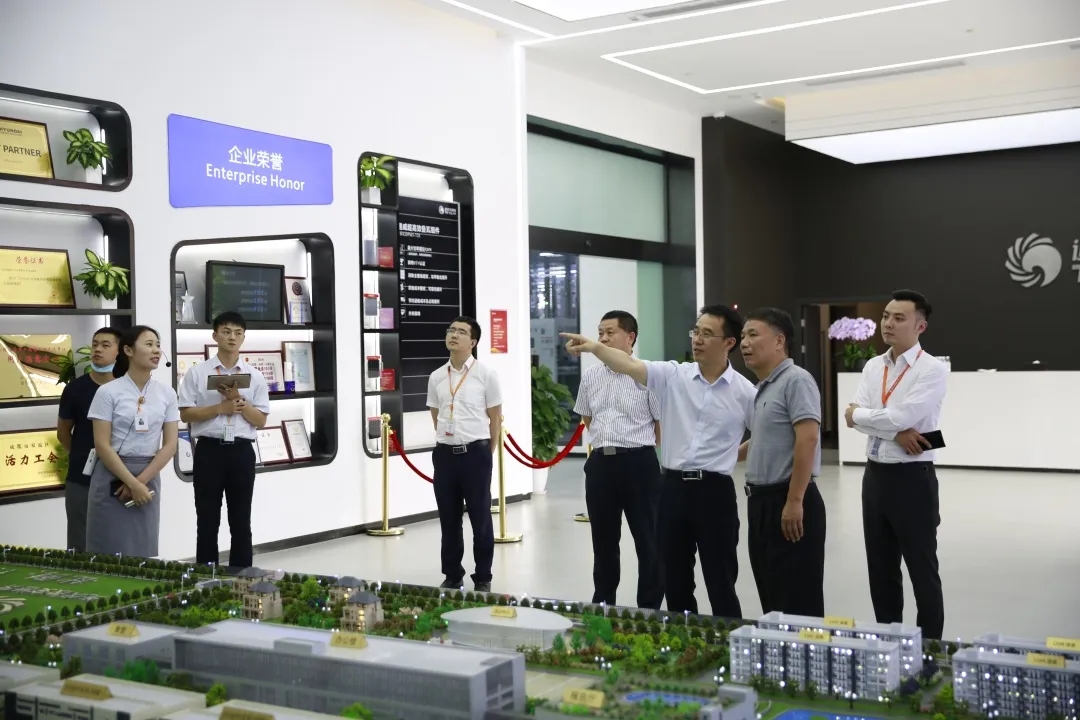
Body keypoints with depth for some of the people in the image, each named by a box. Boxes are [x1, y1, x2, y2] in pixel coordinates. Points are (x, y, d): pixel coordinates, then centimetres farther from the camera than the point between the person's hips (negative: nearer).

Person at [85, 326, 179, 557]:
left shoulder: (166, 394, 4)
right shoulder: (108, 392, -7)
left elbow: (170, 445, 1)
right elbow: (102, 445, -10)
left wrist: (141, 481, -9)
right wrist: (132, 483, -15)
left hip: (149, 477, 3)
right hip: (112, 475, -3)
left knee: (143, 551, 7)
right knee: (110, 552, -1)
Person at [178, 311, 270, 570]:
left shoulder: (255, 377, 6)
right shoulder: (197, 373, 1)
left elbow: (261, 420, 3)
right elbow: (186, 413, -3)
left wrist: (238, 400, -12)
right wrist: (221, 407, -14)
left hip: (241, 451, 2)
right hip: (209, 450, -2)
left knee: (241, 522, 8)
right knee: (207, 521, 5)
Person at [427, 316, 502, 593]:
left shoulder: (486, 375, -3)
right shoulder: (436, 377, 8)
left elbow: (495, 419, 2)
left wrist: (487, 453, 4)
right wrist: (449, 443, 14)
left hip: (475, 453, -4)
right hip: (445, 454, 4)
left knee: (480, 518, 3)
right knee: (448, 519, 9)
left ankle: (483, 579, 13)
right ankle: (452, 575, 21)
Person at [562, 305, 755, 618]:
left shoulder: (744, 392, -2)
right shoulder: (673, 375, 0)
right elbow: (629, 365, -16)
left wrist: (732, 452, 2)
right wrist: (594, 347, -30)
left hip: (715, 491, -2)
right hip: (674, 487, 2)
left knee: (720, 582, 4)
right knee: (675, 580, 11)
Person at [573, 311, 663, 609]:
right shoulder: (590, 376, 8)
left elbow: (664, 423, -5)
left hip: (639, 463, -5)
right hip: (600, 463, 5)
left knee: (648, 540, 4)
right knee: (603, 539, 14)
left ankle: (650, 608, 14)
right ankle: (602, 603, 26)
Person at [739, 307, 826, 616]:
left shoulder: (796, 380, -13)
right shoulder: (764, 387, 15)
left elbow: (807, 440, -22)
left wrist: (794, 501, -25)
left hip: (788, 502, -9)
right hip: (762, 501, 9)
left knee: (797, 600, -4)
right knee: (772, 595, 14)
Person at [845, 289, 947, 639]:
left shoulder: (933, 370, -11)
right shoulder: (873, 367, 8)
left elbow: (901, 417, -23)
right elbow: (852, 417, -4)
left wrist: (858, 414, -7)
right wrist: (896, 432, -18)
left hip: (912, 478, -6)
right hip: (875, 475, 6)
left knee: (922, 569, 6)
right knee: (880, 568, 15)